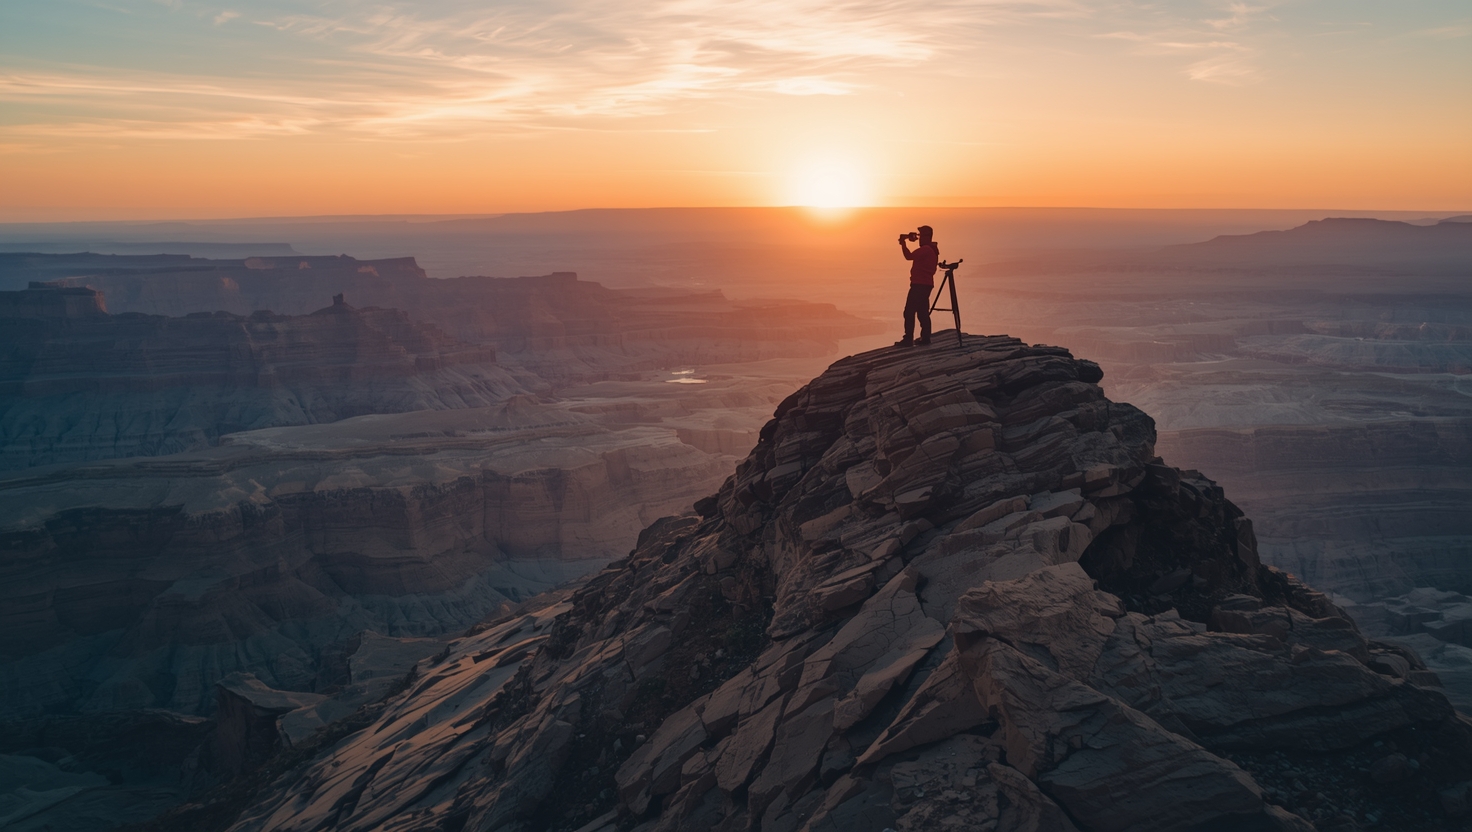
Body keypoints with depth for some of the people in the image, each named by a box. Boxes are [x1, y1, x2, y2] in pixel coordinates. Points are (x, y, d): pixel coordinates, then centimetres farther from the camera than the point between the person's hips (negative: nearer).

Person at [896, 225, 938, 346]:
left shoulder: (925, 249, -15)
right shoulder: (932, 249, 17)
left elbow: (909, 256, -20)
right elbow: (915, 256, 30)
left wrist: (903, 243, -8)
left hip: (919, 285, -10)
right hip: (926, 284, 10)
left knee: (909, 312, -9)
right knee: (922, 312, 13)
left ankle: (908, 339, -12)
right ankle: (925, 338, 13)